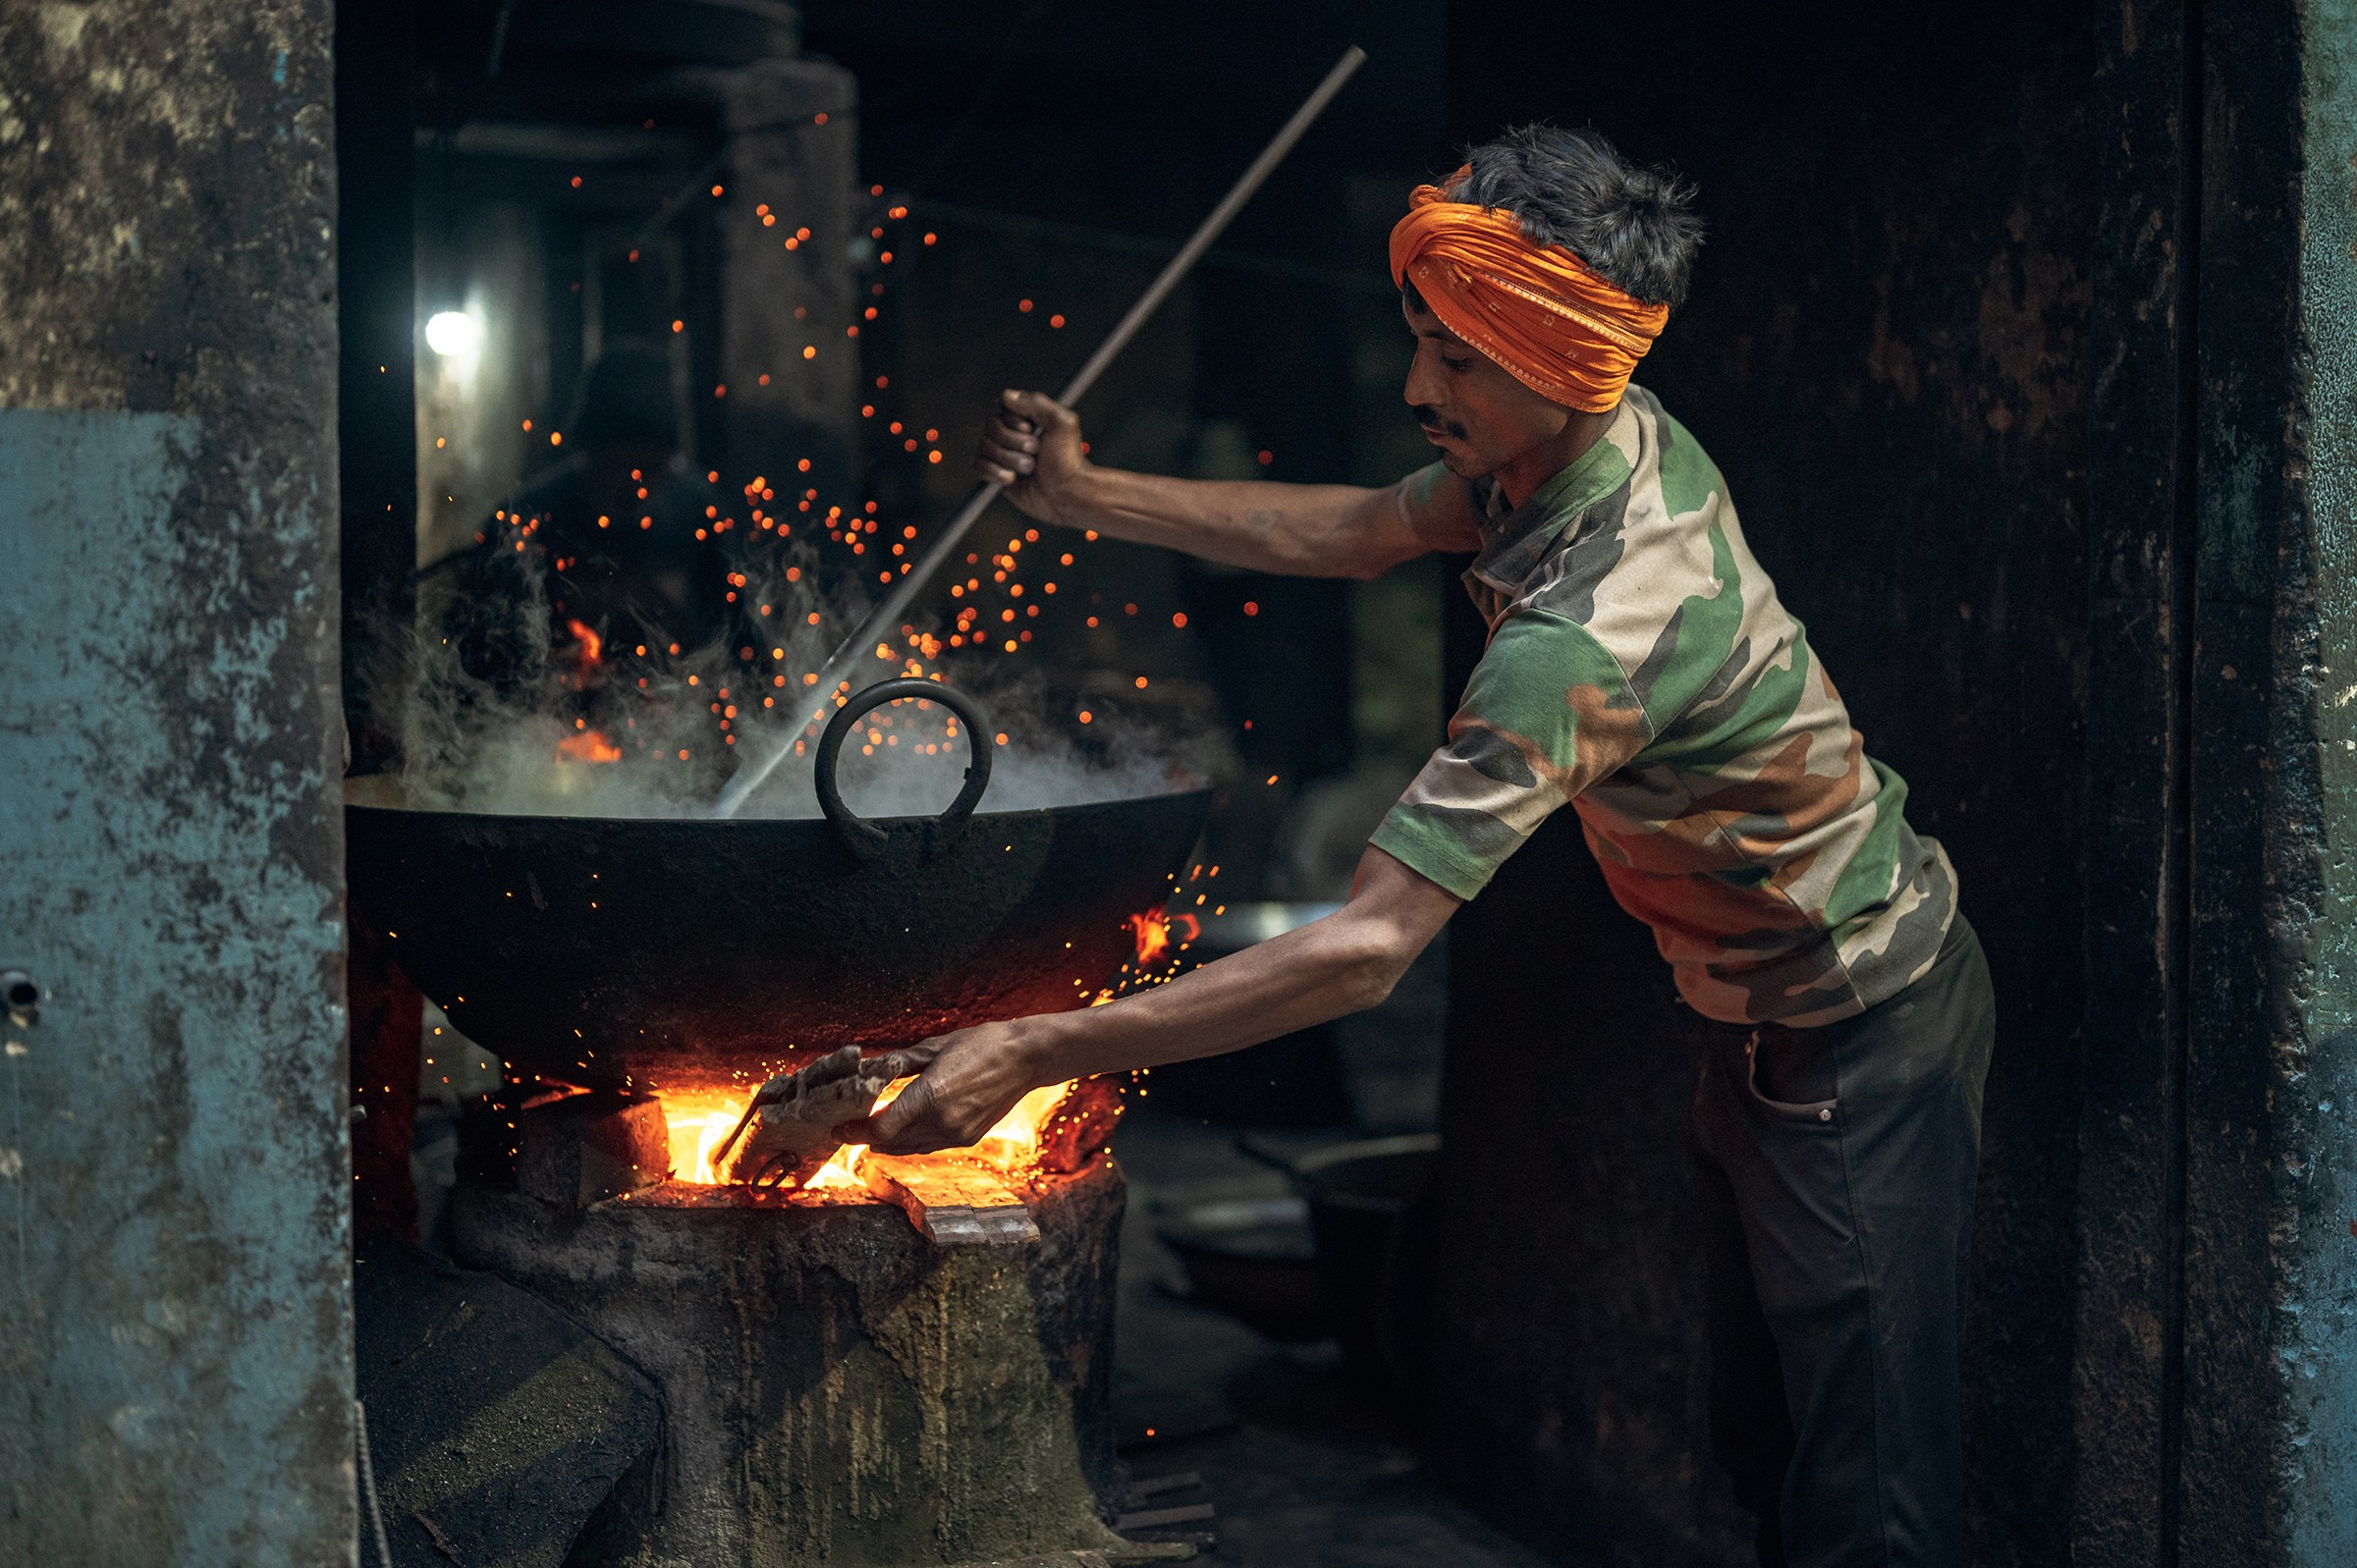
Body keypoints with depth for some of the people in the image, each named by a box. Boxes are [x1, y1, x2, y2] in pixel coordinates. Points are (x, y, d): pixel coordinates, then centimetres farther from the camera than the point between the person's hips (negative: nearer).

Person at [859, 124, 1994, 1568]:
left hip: (1858, 1049, -10)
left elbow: (1369, 948, -39)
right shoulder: (1620, 437, -9)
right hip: (1777, 1012, 10)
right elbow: (1358, 533, 8)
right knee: (1763, 1434, 20)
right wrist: (1088, 499, 5)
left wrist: (1034, 1051, -38)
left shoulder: (1587, 633, -37)